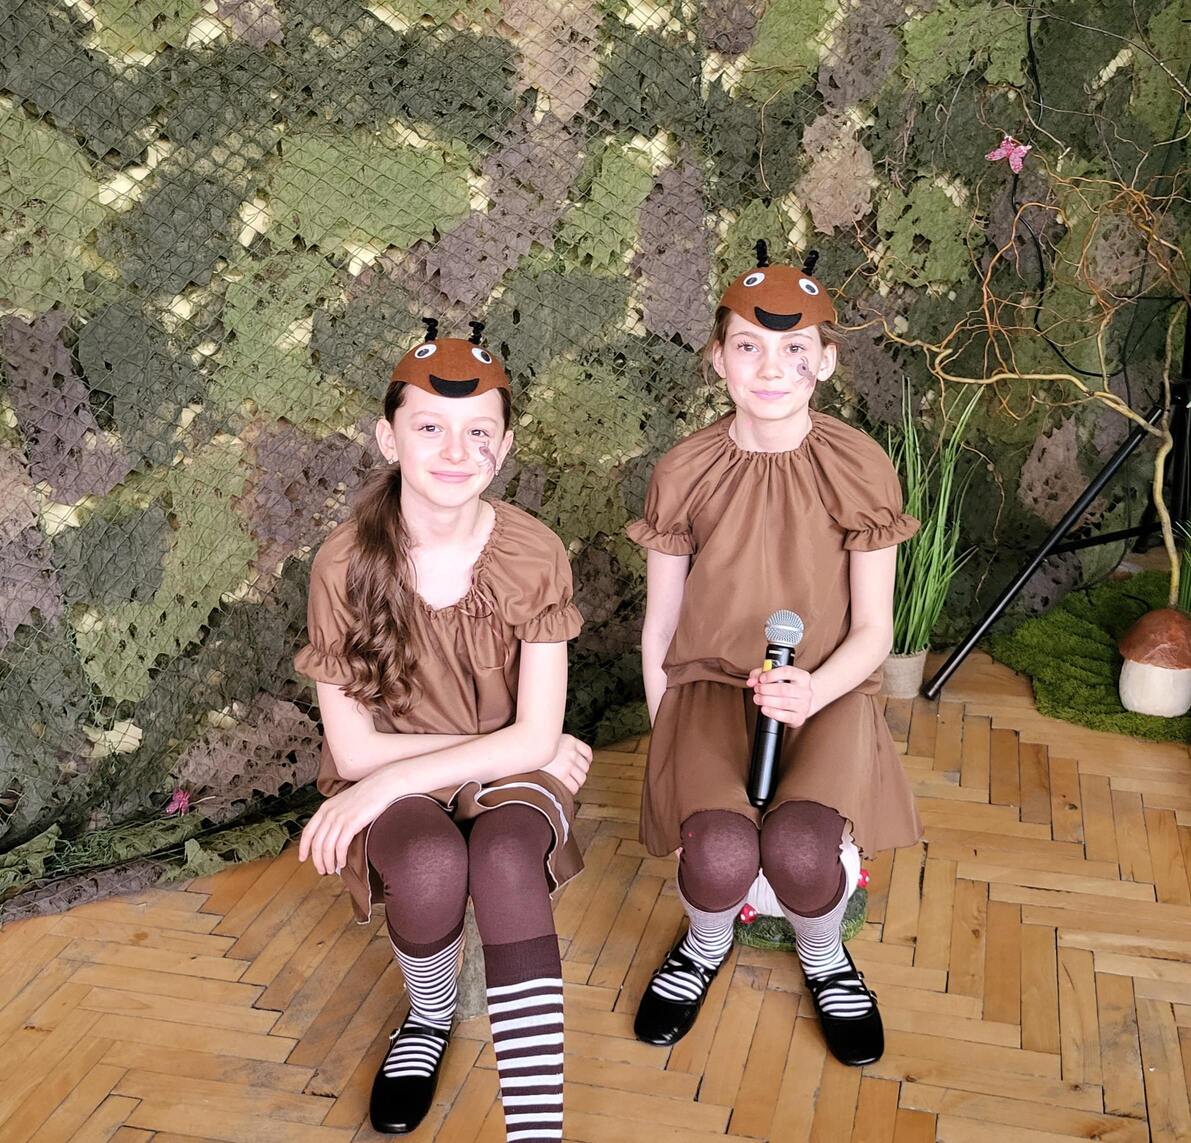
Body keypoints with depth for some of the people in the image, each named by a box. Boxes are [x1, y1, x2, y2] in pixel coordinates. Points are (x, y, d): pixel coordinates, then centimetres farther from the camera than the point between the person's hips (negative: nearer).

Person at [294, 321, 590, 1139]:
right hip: (389, 785, 0)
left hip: (510, 770, 0)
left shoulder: (534, 555, -13)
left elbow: (534, 737, -15)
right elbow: (355, 747, -12)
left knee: (504, 858, -34)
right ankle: (430, 1017, 2)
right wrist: (500, 745, -14)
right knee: (431, 864, -33)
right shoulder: (346, 565, -14)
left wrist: (392, 779, -23)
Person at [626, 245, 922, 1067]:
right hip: (710, 687, 1)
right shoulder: (684, 474, -3)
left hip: (826, 692, 0)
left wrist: (812, 691, -22)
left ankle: (825, 960, 9)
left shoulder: (861, 469, -6)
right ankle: (706, 946, 11)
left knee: (800, 851, -30)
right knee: (720, 855, -29)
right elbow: (659, 629, 6)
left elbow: (873, 630, -3)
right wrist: (668, 736, -1)